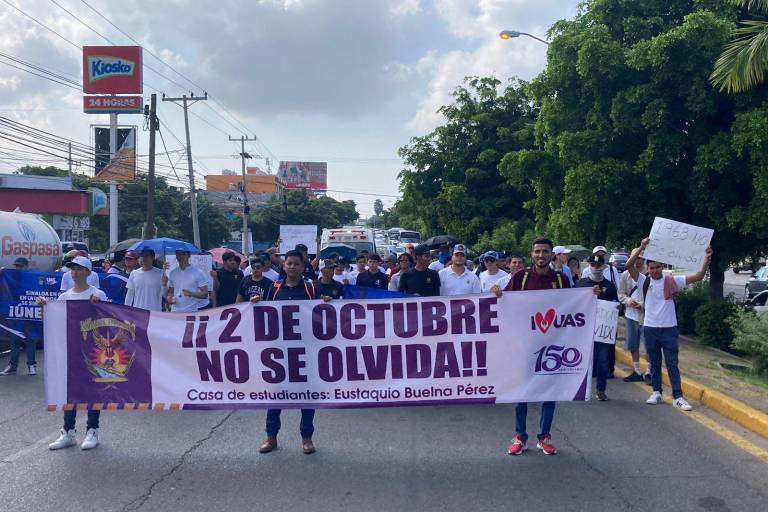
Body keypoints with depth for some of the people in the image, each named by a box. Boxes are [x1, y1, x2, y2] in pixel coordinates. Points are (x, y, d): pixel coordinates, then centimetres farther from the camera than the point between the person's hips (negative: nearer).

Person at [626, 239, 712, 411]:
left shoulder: (672, 281, -1)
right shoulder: (644, 281, -1)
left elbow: (698, 277, -5)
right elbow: (629, 265, -15)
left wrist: (706, 259, -19)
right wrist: (641, 247, -26)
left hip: (669, 329, -1)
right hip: (650, 328, 1)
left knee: (672, 364, 2)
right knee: (654, 363, 13)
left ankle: (678, 397, 3)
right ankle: (656, 392, 24)